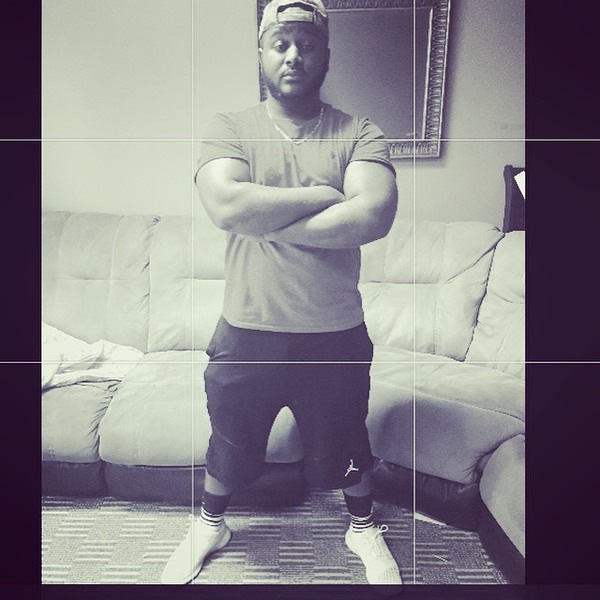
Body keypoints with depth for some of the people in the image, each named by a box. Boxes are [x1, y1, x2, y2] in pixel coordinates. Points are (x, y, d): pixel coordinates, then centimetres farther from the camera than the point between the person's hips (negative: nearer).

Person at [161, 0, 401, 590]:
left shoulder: (360, 134, -4)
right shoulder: (229, 127, -3)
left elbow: (373, 217, -24)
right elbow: (225, 205, -23)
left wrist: (263, 220, -20)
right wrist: (323, 195, -18)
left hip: (335, 337, 0)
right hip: (246, 334, 1)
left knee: (344, 449, 22)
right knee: (228, 446, 23)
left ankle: (363, 529, 53)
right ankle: (209, 525, 54)